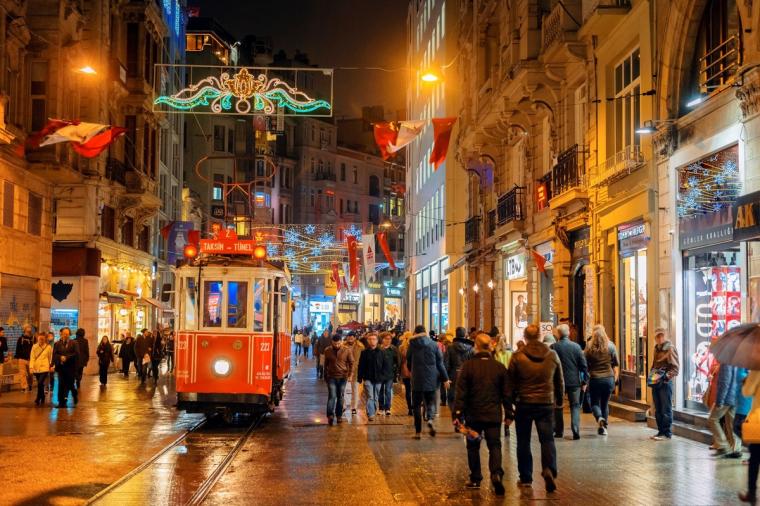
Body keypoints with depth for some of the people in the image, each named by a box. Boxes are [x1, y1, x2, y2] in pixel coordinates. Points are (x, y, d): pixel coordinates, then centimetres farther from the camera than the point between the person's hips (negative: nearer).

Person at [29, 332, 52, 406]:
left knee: (40, 383, -17)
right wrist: (31, 367, -9)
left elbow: (50, 358, 6)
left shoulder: (49, 347, 0)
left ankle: (38, 399, -11)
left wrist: (51, 366, 7)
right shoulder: (34, 347, 3)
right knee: (40, 384, 12)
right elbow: (32, 357, 1)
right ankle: (42, 399, 24)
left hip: (44, 368, -3)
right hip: (36, 368, 3)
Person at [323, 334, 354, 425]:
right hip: (331, 377, 0)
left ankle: (339, 415, 18)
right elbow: (326, 364, 11)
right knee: (332, 396, -11)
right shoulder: (328, 351, 1)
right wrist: (325, 376, 15)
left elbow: (351, 362, 2)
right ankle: (330, 415, -16)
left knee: (340, 397, 8)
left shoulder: (347, 350, -4)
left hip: (342, 377, 1)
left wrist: (350, 373, -12)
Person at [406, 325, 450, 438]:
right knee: (430, 401, 14)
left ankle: (418, 431, 5)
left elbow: (408, 362, 9)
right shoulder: (433, 344, 0)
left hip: (417, 379, -1)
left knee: (417, 404, 7)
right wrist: (445, 378, 8)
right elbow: (440, 363, 2)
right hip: (431, 379, 1)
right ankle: (430, 419, -16)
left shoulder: (412, 345, -2)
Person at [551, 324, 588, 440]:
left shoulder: (553, 347, -7)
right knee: (575, 406, 6)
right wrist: (584, 381, 6)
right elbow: (584, 365, -1)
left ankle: (558, 430, 17)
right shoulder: (576, 346, -3)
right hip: (574, 381, 1)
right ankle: (576, 431, -7)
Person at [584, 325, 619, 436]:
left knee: (595, 403, 8)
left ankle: (600, 418, -19)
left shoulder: (589, 347, -4)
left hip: (594, 379, -2)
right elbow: (615, 364, 4)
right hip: (609, 378, 2)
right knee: (605, 403, 13)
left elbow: (585, 364, -1)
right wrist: (615, 377, 13)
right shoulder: (610, 346, 0)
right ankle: (604, 427, 14)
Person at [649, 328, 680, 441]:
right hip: (656, 382, 8)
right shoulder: (657, 348, 14)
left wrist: (665, 377, -24)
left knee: (666, 410, -2)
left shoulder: (670, 349, -9)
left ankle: (667, 433, 3)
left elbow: (675, 368, -14)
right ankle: (660, 431, 20)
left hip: (665, 382, -8)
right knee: (658, 409, 12)